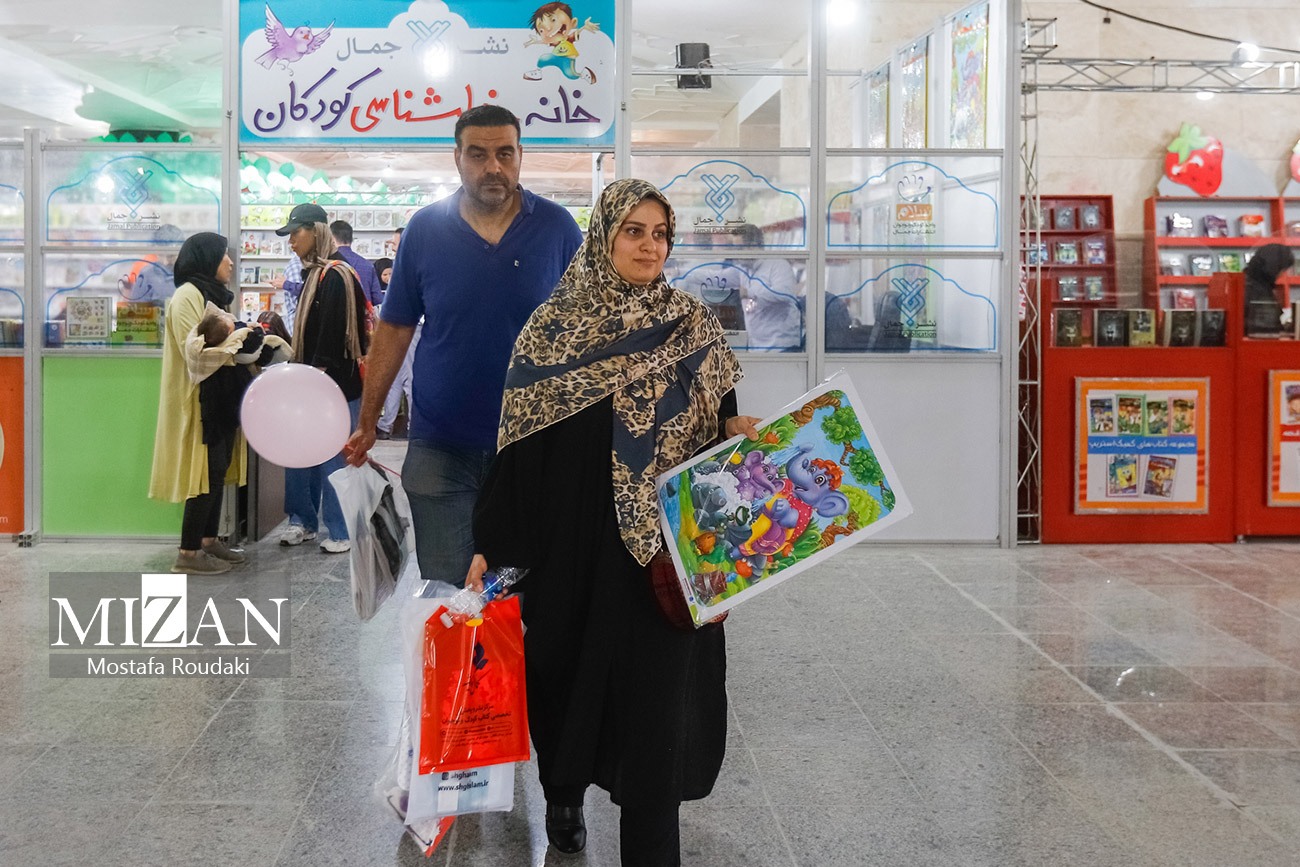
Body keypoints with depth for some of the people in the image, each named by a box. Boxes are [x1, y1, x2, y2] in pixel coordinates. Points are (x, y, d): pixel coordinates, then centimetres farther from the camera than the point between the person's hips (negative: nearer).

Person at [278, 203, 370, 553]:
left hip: (336, 382, -10)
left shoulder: (335, 275, -16)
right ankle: (303, 522, 24)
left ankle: (341, 532, 7)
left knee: (333, 459, -2)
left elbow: (332, 332, -21)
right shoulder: (314, 272, 15)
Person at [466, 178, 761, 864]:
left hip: (664, 542, 0)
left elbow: (715, 420, 10)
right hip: (573, 539, 0)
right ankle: (564, 793, 42)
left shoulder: (692, 324, 3)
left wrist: (737, 428, -15)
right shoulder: (553, 324, 0)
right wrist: (490, 544, -3)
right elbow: (518, 435, 0)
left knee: (656, 685, -1)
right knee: (570, 666, 13)